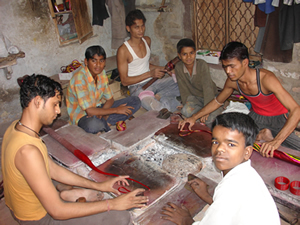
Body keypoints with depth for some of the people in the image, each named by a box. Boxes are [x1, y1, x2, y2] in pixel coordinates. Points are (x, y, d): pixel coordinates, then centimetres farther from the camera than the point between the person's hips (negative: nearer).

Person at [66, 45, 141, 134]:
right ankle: (107, 122, -9)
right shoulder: (79, 78, -25)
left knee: (135, 101, -5)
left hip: (99, 108, 7)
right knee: (93, 125, -45)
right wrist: (116, 110, -22)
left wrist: (101, 113, -18)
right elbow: (89, 111, -29)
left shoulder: (102, 73, -2)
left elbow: (110, 99, 4)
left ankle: (106, 121, -17)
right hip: (82, 114, -7)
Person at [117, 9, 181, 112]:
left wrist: (161, 68, 2)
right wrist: (150, 74, -19)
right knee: (160, 108, -34)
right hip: (138, 87, -7)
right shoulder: (123, 50, -15)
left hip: (153, 80, 7)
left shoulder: (147, 40, 7)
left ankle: (157, 96, -14)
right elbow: (124, 81, -14)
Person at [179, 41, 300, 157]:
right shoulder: (232, 81, -14)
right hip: (257, 116, 4)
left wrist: (276, 141, -49)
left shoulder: (265, 78, -32)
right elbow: (217, 101, 7)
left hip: (279, 119, -4)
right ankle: (260, 134, -3)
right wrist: (194, 118, -2)